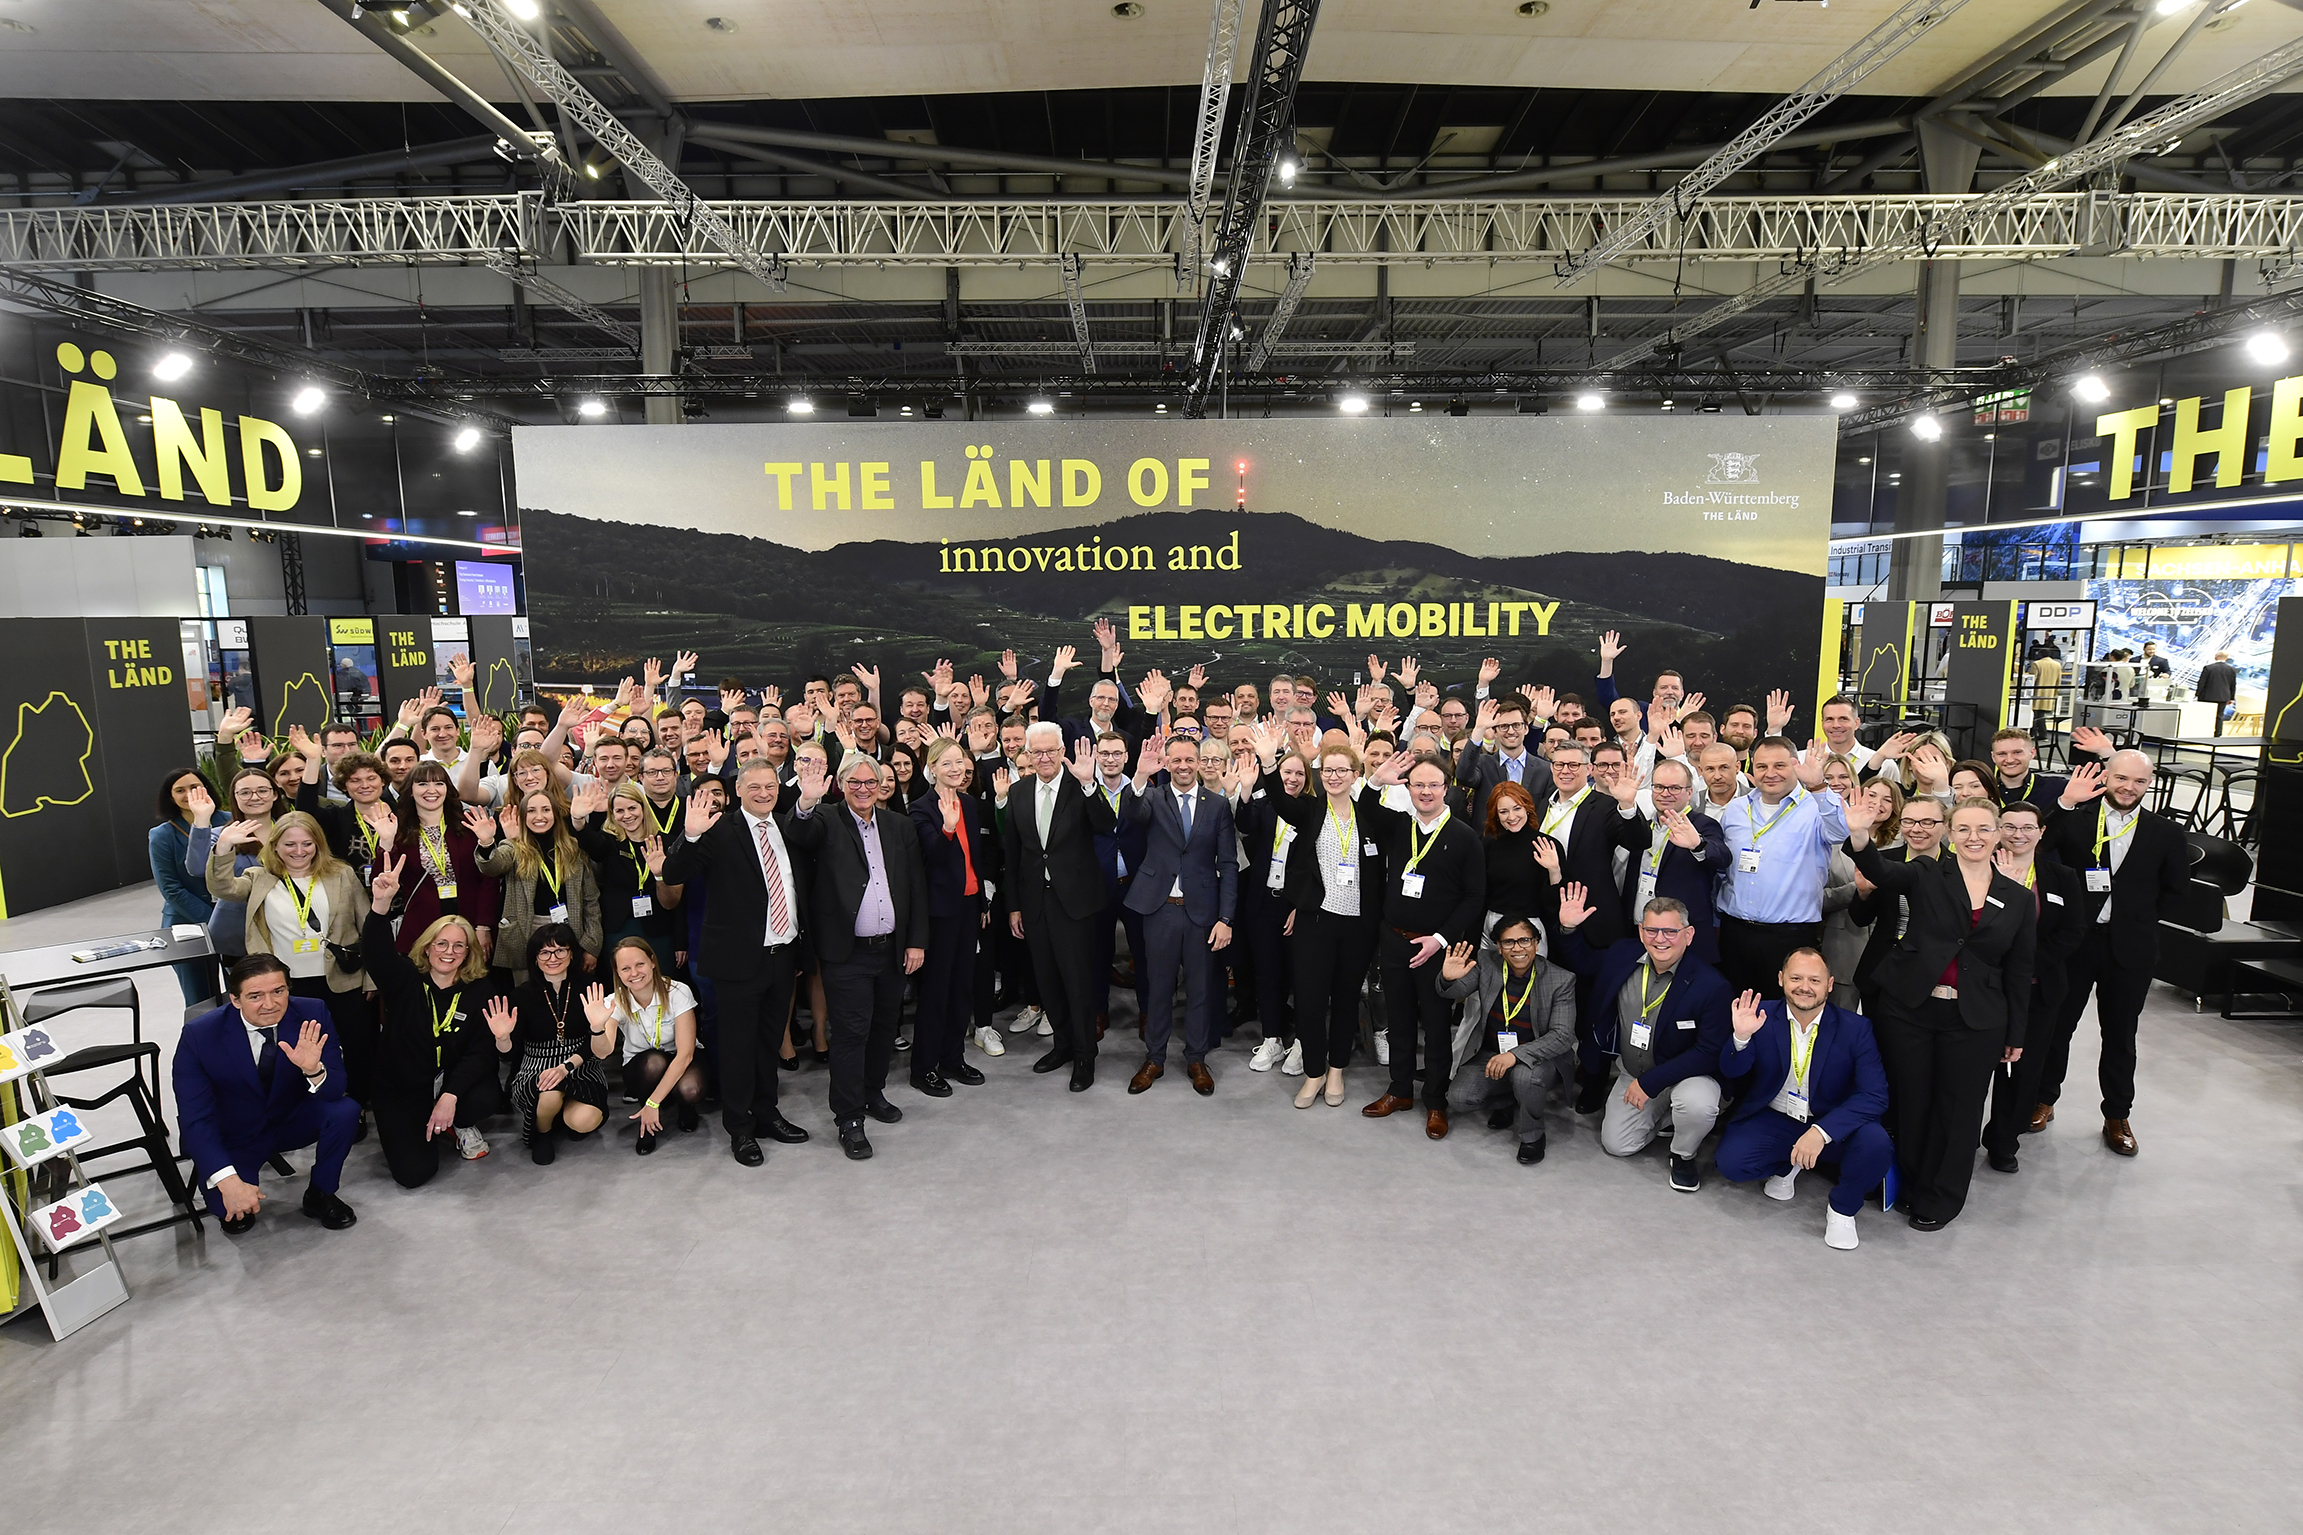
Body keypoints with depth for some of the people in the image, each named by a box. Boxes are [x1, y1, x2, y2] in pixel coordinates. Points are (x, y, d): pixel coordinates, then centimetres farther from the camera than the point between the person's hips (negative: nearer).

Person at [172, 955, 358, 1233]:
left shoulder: (311, 1015, -18)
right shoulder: (199, 1035, -21)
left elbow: (335, 1091, -17)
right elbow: (195, 1119, -22)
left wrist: (313, 1070, -41)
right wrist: (228, 1181, -33)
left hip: (293, 1121, 2)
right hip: (235, 1137, -2)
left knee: (345, 1110, -27)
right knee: (228, 1206, -29)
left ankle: (319, 1195, -2)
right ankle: (235, 1205, 10)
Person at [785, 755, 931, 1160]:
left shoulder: (899, 826, 8)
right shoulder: (826, 823, -3)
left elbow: (917, 885, 8)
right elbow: (799, 837, -27)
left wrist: (916, 941, 3)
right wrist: (805, 804, -48)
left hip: (892, 948, 4)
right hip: (848, 952, -4)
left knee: (885, 1027, 16)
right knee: (851, 1032, -1)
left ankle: (873, 1092, 37)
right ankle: (849, 1118, 10)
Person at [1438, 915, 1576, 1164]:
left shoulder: (1560, 980, -15)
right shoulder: (1487, 962, -7)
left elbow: (1562, 1036, -19)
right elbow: (1456, 991, -10)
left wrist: (1516, 1055, -33)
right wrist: (1448, 979, -37)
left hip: (1539, 1058, -3)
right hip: (1490, 1055, 3)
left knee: (1525, 1077, -36)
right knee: (1459, 1099, -18)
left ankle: (1532, 1136, -4)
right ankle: (1508, 1103, 15)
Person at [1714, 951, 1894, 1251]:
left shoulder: (1855, 1028, -12)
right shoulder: (1761, 1015, -9)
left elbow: (1874, 1096, -19)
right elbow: (1732, 1072, -10)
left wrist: (1822, 1132, -34)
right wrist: (1741, 1037, -34)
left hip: (1832, 1125, -1)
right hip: (1773, 1120, 1)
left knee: (1875, 1145, -31)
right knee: (1731, 1162, -22)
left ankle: (1843, 1209, 1)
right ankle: (1787, 1165, 14)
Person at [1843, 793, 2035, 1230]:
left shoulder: (2018, 899, 6)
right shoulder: (1927, 877, 1)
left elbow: (2019, 973, 9)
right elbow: (1880, 873, -20)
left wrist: (2015, 1036, 9)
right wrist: (1859, 835, -41)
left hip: (1974, 1022, 1)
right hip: (1908, 1010, -1)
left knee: (1957, 1110, 9)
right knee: (1908, 1101, 8)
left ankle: (1939, 1199, 25)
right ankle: (1906, 1184, 26)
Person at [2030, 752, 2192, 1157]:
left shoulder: (2165, 833, 1)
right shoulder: (2075, 819, -5)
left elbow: (2176, 887, 10)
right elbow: (2038, 849, -22)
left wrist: (2138, 912, 2)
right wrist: (2065, 803, -27)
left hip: (2129, 948, 2)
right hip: (2073, 940, -1)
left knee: (2120, 1035, 14)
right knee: (2056, 1025, 10)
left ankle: (2117, 1116, 28)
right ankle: (2044, 1100, 26)